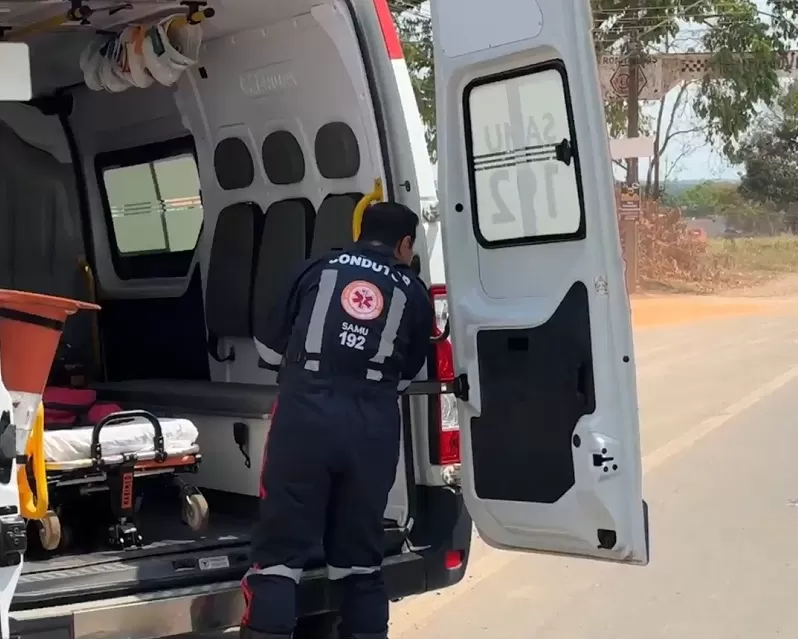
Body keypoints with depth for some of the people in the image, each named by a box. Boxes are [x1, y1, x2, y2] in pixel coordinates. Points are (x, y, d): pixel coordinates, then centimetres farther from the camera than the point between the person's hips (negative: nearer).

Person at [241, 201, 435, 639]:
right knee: (360, 558, 14)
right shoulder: (414, 293, 17)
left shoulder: (319, 269, 16)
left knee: (278, 553, 0)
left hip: (306, 415, -1)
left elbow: (269, 347, 19)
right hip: (372, 427, 1)